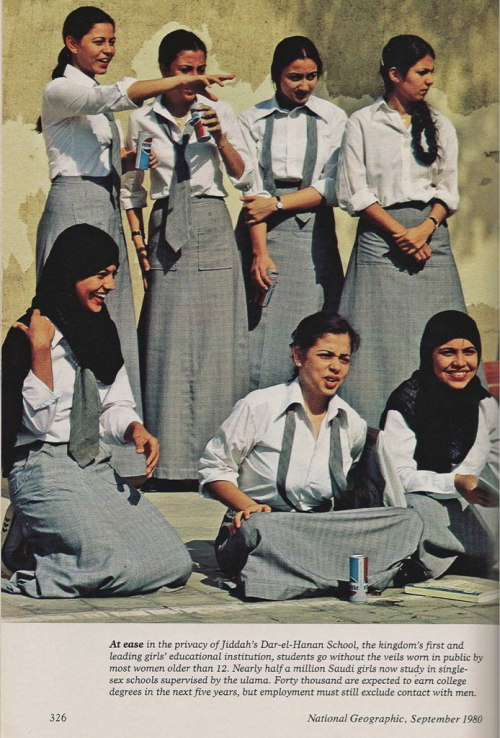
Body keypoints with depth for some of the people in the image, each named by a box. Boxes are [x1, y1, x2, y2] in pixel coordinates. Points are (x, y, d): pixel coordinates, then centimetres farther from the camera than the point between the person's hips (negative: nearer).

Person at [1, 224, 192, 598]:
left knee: (175, 565, -6)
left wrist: (135, 429, -2)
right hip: (46, 467, -8)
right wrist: (40, 349, -19)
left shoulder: (102, 333, 17)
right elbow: (36, 421, -14)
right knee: (106, 563, -29)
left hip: (100, 470, 8)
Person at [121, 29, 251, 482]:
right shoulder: (143, 121, 9)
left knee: (217, 341, -4)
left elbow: (243, 177, 1)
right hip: (167, 234, 0)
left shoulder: (219, 113, 8)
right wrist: (138, 238, 5)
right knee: (169, 346, -5)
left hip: (213, 228, 0)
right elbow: (131, 188, 15)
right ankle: (171, 459, -2)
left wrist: (220, 137, -12)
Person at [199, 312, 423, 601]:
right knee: (258, 529, -43)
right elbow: (214, 468, 2)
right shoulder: (259, 407, -2)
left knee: (407, 521, -21)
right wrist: (248, 506, -16)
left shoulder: (353, 424, 10)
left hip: (325, 530, 4)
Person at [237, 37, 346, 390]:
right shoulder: (253, 120, 7)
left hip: (313, 233, 0)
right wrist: (260, 252, -12)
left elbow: (333, 188, 1)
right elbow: (253, 190, -2)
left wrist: (277, 203, -9)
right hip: (263, 232, 0)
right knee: (260, 339, -6)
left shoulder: (334, 119, 8)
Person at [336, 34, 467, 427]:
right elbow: (354, 192, -2)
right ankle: (376, 434, -5)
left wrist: (424, 230, -8)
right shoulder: (362, 124, 4)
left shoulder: (440, 126, 14)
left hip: (431, 237, 3)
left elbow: (448, 191, 10)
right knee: (381, 338, -7)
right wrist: (399, 232, -10)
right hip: (380, 239, -3)